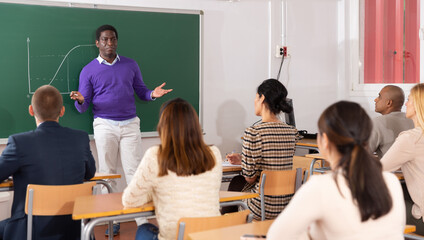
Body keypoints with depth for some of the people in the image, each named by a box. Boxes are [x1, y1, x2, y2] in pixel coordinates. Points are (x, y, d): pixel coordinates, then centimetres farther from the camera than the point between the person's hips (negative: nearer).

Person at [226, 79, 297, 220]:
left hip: (263, 210, -6)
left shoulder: (253, 133, -20)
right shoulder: (292, 132, 2)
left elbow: (249, 177, -14)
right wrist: (243, 159, 16)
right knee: (237, 180, 29)